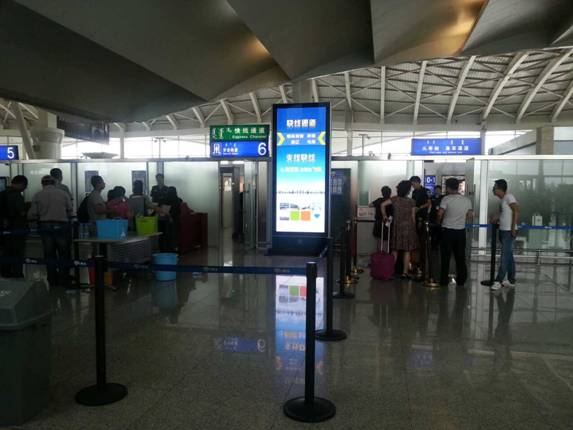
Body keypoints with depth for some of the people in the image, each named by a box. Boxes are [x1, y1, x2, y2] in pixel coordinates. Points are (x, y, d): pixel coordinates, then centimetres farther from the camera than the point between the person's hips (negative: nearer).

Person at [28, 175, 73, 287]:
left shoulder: (37, 195, 1)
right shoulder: (64, 193, -1)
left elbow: (31, 216, -2)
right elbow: (70, 212, -2)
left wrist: (41, 218, 18)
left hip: (45, 227, 1)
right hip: (62, 226, -1)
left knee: (49, 256, 11)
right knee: (64, 255, 9)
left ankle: (52, 283, 17)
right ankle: (63, 282, 11)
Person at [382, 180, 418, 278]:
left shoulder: (395, 199, -3)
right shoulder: (411, 202, -6)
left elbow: (383, 205, -12)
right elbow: (413, 217, -2)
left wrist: (385, 216, 0)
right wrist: (413, 228, 10)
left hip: (396, 226, 2)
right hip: (408, 227, -2)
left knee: (395, 250, 10)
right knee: (407, 251, 5)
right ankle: (405, 272, 6)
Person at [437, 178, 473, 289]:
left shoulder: (446, 199, -10)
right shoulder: (467, 200, 5)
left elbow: (440, 214, -16)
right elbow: (470, 215, 7)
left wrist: (439, 221, 4)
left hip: (447, 230, -4)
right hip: (461, 231, 4)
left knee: (445, 257, 4)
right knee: (460, 257, 10)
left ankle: (444, 281, 9)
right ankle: (461, 281, 14)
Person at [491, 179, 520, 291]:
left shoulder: (509, 197, -10)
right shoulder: (503, 199, 16)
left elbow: (516, 211, -19)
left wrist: (513, 228, -22)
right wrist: (497, 219, 7)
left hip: (509, 232, -10)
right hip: (503, 231, 10)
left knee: (505, 257, -9)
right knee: (509, 256, 12)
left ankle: (499, 281, -10)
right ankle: (511, 281, 18)